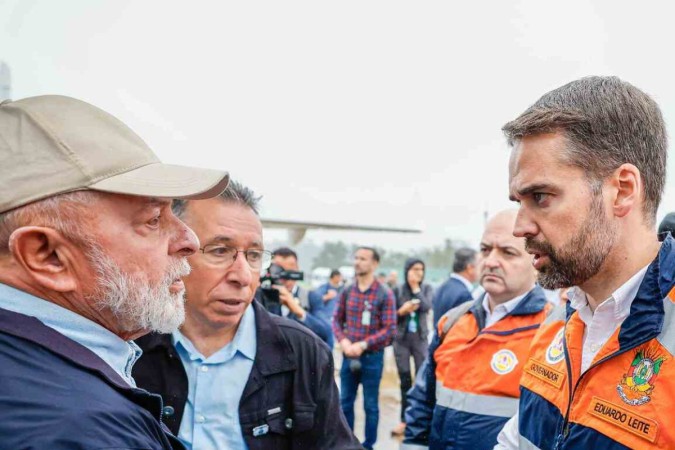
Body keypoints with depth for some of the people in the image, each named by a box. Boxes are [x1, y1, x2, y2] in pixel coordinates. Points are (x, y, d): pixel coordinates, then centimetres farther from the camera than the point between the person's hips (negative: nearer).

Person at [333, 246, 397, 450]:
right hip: (348, 355, 4)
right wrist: (343, 341, -10)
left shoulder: (385, 294, -9)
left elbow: (390, 329, -12)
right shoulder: (347, 291, 3)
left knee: (370, 405, 7)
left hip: (372, 357, -4)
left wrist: (363, 345, -19)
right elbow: (337, 319, 8)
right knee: (345, 402, 13)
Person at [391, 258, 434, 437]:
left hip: (420, 338, 0)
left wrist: (415, 287, -13)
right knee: (405, 380, 7)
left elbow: (427, 307, -17)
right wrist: (402, 311, -19)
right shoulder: (398, 290, -1)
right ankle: (405, 420, 15)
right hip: (401, 339, 0)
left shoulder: (427, 288, 1)